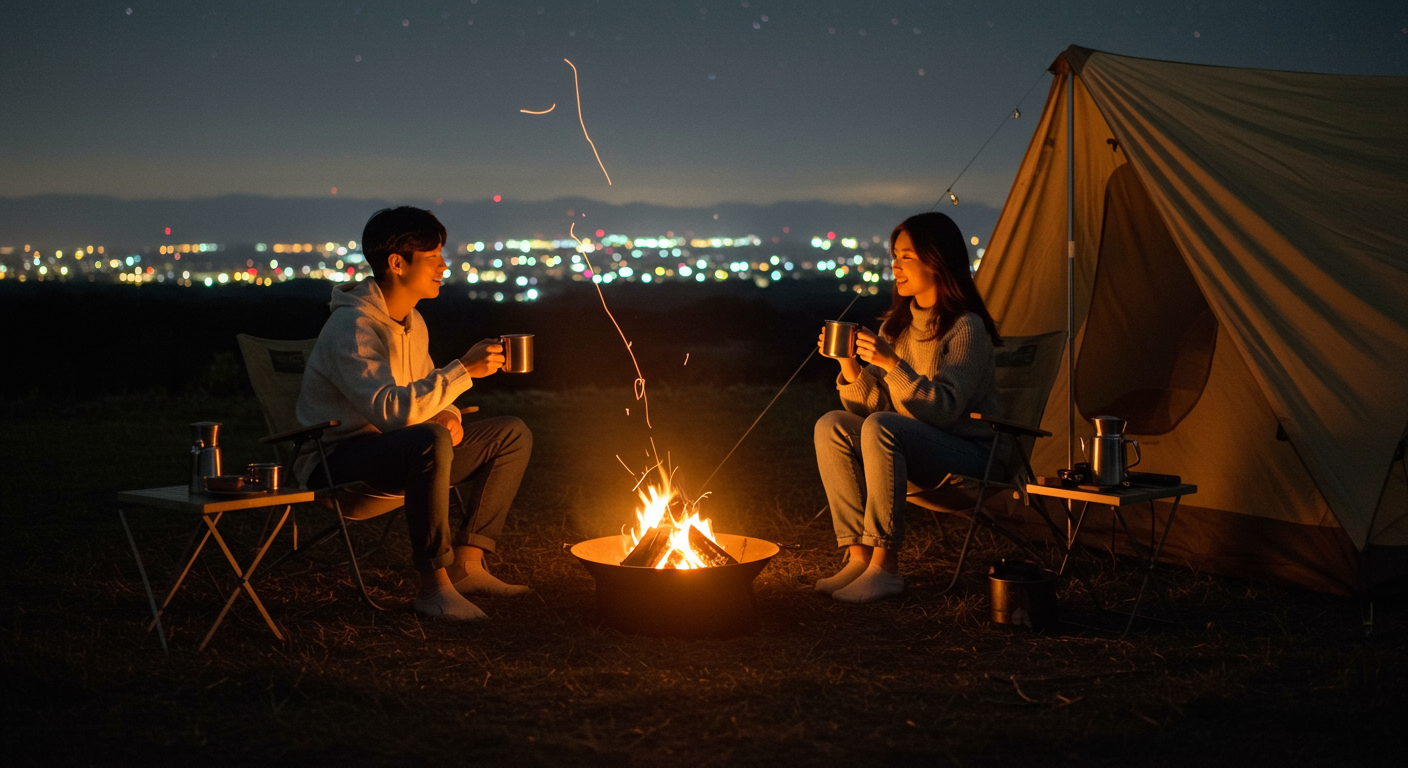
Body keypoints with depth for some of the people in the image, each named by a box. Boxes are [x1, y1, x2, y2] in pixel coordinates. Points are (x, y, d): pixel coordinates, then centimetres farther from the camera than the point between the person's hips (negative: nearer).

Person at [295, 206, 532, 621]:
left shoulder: (411, 322, 9)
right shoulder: (352, 325, -20)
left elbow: (423, 394, 19)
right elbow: (390, 409, -33)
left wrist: (447, 415, -5)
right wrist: (463, 370, -30)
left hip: (393, 450, 9)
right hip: (336, 459, -9)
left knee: (512, 434, 2)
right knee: (430, 441, -39)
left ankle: (466, 564, -1)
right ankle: (433, 585, -27)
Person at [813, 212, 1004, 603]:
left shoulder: (966, 328, -14)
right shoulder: (895, 324, 9)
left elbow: (945, 409, -23)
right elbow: (872, 403, 4)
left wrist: (892, 364, -30)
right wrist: (851, 368, -14)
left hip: (968, 453, -7)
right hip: (913, 449, 7)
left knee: (881, 427, -33)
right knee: (832, 425, -14)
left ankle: (885, 566, -29)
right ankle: (859, 555, -16)